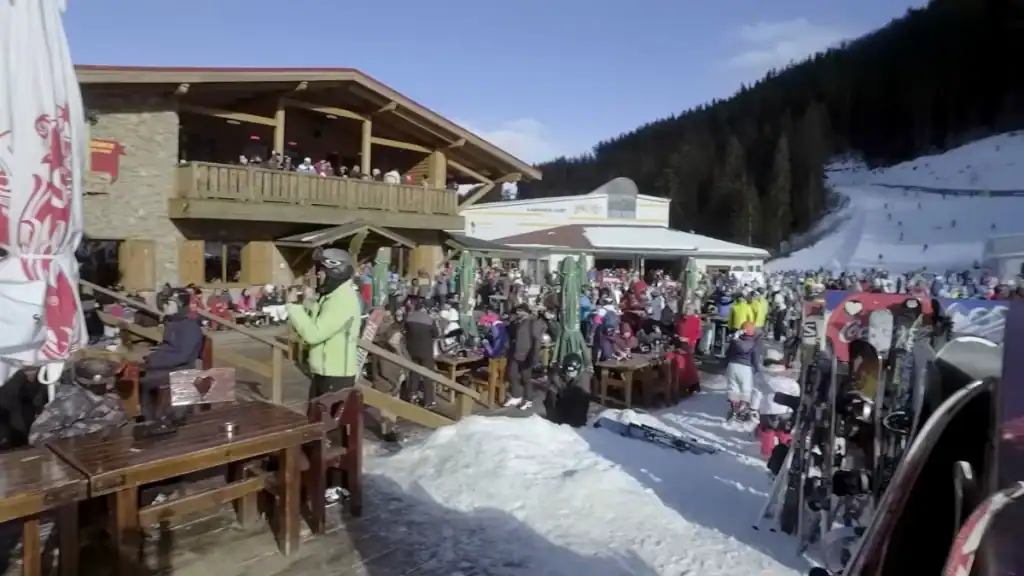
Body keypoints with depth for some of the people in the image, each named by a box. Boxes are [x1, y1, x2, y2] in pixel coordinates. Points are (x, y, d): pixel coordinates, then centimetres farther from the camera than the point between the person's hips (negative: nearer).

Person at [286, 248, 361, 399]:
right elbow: (314, 325, 16)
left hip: (336, 376, -10)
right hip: (323, 373, 10)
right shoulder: (329, 296, 13)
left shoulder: (343, 300, -21)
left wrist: (293, 310, -12)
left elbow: (314, 334, -25)